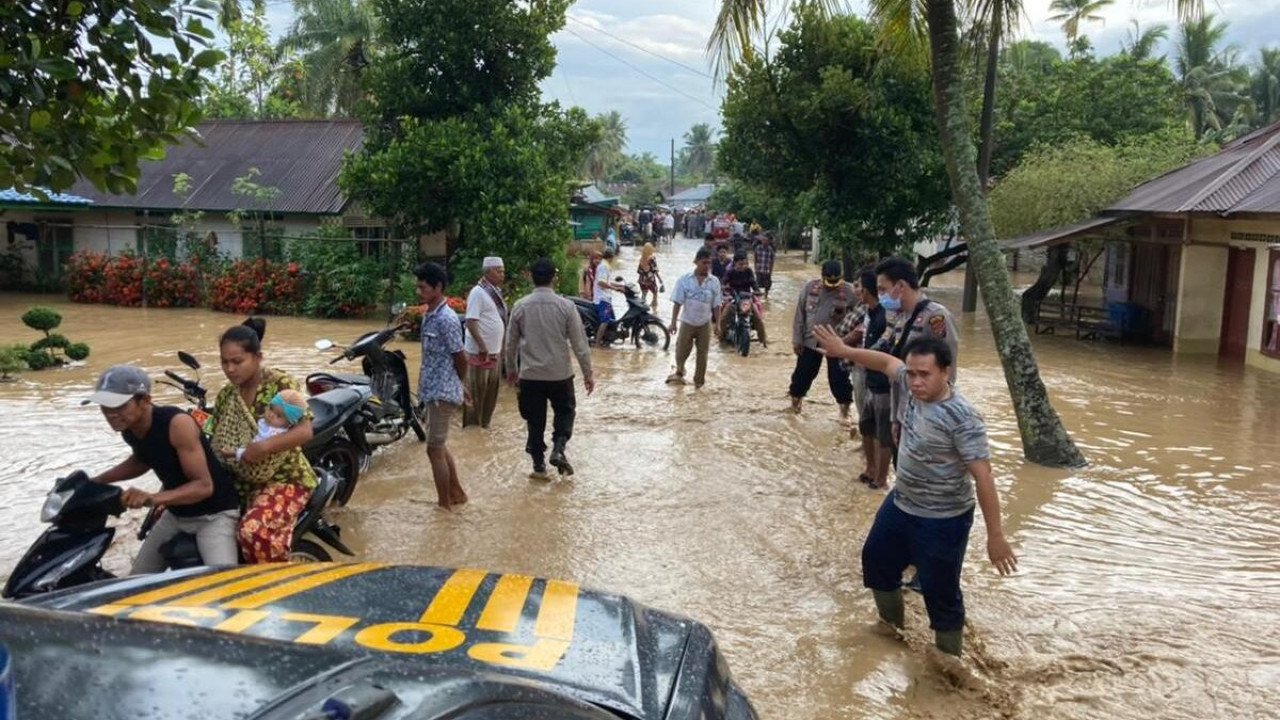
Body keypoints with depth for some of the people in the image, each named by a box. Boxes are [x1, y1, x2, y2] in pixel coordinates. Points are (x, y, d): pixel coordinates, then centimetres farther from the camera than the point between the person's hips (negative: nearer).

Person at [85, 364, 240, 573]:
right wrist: (97, 481, 11)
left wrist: (153, 498, -42)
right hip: (176, 513, 8)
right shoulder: (127, 427, -4)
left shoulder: (177, 424, -28)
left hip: (214, 513, -8)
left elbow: (204, 486, -30)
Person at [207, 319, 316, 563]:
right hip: (239, 482, 7)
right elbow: (211, 440, 8)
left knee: (253, 532, -32)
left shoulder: (281, 384, -13)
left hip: (284, 479, -7)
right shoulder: (225, 396, 6)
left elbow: (305, 431, -23)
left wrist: (263, 446, -34)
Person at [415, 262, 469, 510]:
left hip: (442, 392, -9)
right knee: (438, 446, 18)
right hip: (434, 390, 9)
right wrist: (459, 387, 19)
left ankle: (444, 505, 7)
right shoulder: (429, 315, 10)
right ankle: (456, 493, 31)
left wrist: (459, 387, 3)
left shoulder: (446, 319, -20)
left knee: (434, 449, -3)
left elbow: (460, 359, -15)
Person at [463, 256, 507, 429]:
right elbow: (471, 322, -20)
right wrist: (482, 346, -24)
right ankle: (472, 425, 9)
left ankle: (484, 422, 26)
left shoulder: (496, 291, 12)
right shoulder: (478, 293, -15)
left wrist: (501, 346, 16)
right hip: (479, 352, -9)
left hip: (494, 351, 9)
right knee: (476, 390, 0)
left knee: (491, 390, 15)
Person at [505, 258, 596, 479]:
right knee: (565, 411, 19)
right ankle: (558, 449, -1)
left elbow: (511, 343, 5)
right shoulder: (566, 306, -9)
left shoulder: (521, 307, -4)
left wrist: (511, 369, 21)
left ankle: (539, 465, 16)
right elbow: (579, 344, -7)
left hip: (530, 375, 1)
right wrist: (588, 374, 3)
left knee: (535, 420, 12)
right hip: (560, 374, -1)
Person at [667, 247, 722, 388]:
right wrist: (673, 322, -11)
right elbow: (677, 302, -7)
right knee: (681, 352, 8)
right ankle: (679, 373, 36)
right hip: (687, 323, -1)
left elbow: (716, 305, 0)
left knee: (702, 354, 7)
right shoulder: (685, 280, -9)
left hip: (705, 324, 1)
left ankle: (699, 380, 22)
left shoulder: (714, 282, -5)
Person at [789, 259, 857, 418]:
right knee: (802, 374, 14)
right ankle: (795, 401, 35)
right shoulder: (810, 287, -5)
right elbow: (800, 315, 0)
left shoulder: (849, 292, -12)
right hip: (810, 341, 2)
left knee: (839, 378, 3)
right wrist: (797, 339, -1)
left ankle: (844, 410, 19)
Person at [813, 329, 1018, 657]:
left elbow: (983, 476, -29)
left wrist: (995, 536, -27)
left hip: (942, 521, -9)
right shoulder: (912, 386, -9)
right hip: (899, 504, 9)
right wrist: (844, 351, 10)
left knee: (940, 595, 3)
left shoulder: (962, 418, -30)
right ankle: (893, 629, 51)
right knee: (876, 560, 26)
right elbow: (886, 361, 12)